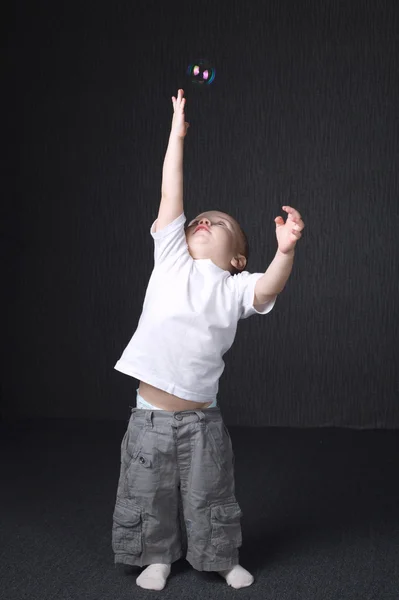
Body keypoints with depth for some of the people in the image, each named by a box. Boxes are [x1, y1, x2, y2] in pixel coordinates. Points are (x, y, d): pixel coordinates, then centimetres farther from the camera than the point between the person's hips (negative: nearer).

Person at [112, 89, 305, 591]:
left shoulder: (236, 287, 0)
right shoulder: (171, 259, 4)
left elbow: (268, 289, -21)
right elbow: (171, 197, 0)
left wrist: (285, 251, -39)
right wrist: (177, 135, 0)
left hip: (201, 418, -1)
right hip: (150, 415, 1)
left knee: (210, 498, 11)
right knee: (149, 496, 13)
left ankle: (223, 559, 33)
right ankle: (158, 557, 35)